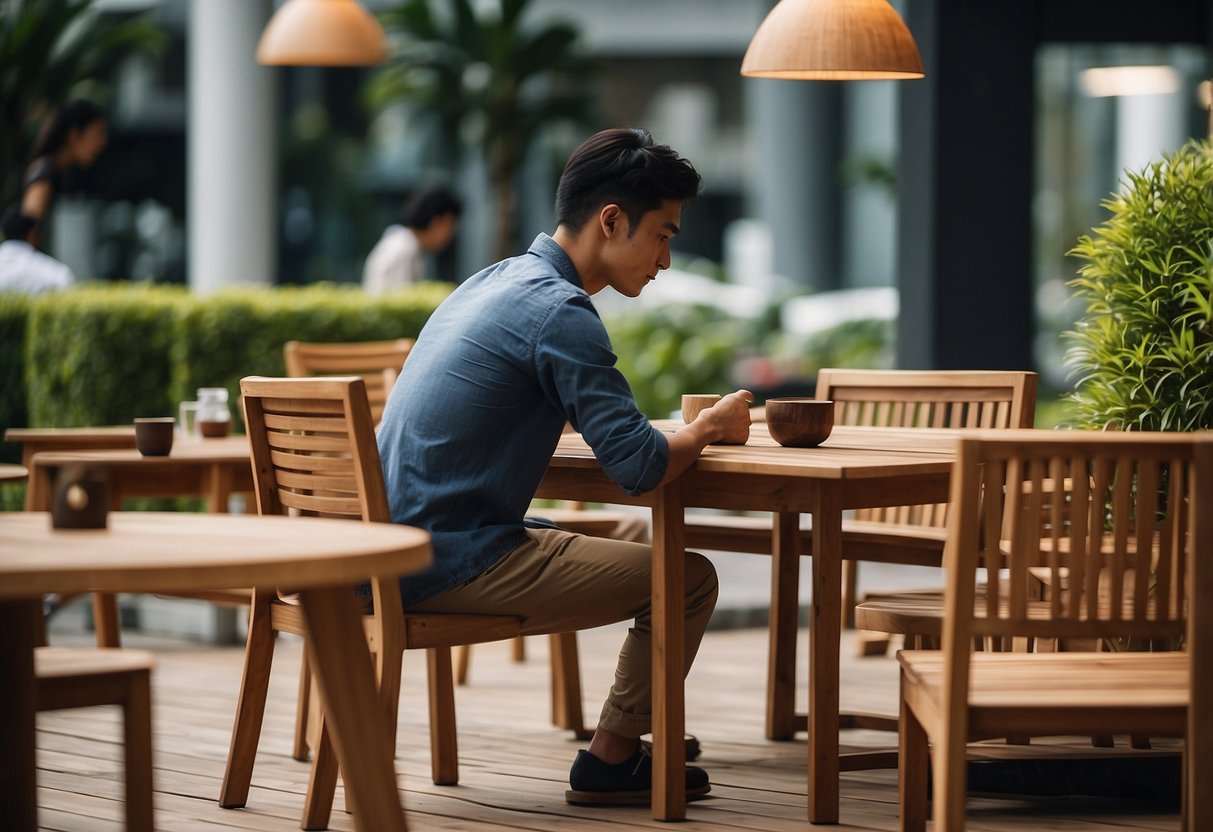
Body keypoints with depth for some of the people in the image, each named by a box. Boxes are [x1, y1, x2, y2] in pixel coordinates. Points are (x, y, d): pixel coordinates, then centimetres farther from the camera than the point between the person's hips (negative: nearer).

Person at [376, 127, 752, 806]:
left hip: (391, 555, 10)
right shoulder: (560, 312, -15)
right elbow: (640, 468, -19)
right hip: (454, 562, -10)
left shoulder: (495, 282, 16)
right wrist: (712, 426, 2)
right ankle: (611, 761, 7)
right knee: (688, 579, -3)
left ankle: (628, 730, 31)